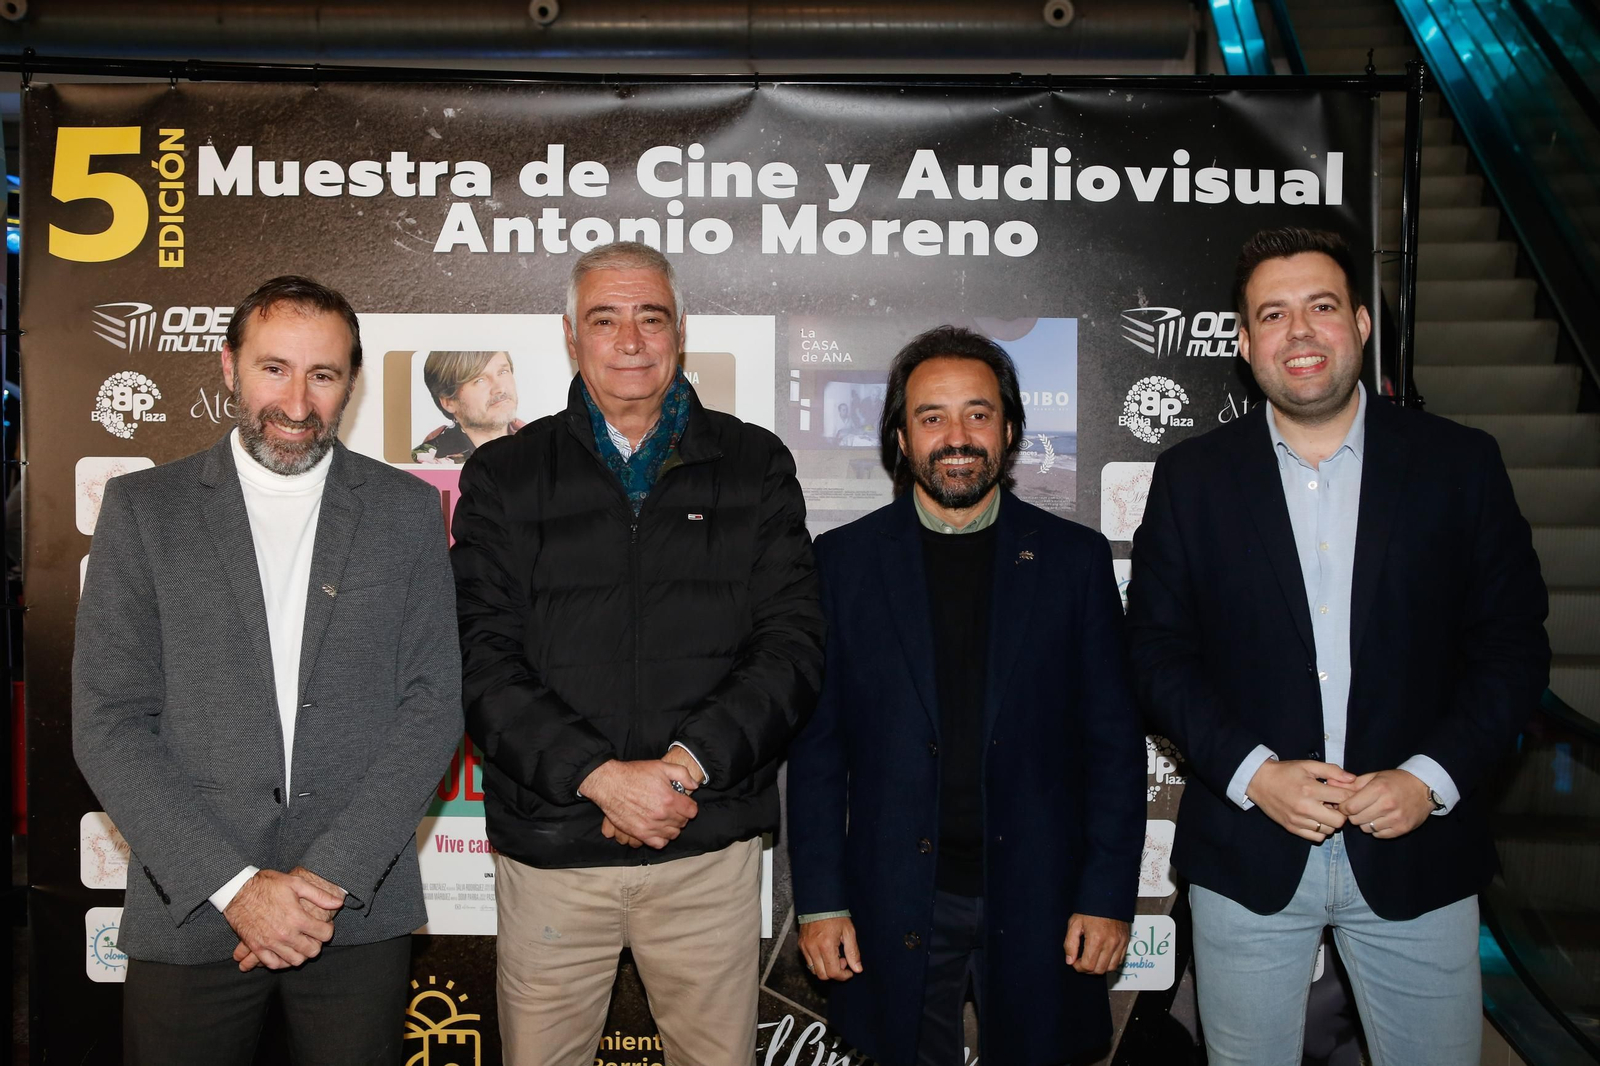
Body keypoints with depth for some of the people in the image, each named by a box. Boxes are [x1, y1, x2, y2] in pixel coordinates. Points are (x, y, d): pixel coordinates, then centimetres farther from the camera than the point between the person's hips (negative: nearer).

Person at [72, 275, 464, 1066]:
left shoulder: (406, 509, 3)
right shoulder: (143, 507, 1)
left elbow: (433, 704, -2)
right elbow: (109, 724, -3)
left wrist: (332, 874, -11)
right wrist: (233, 883, -11)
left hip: (359, 908, 0)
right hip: (189, 911, 0)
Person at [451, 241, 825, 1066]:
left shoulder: (755, 465, 6)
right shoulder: (503, 475, 5)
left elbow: (793, 644, -2)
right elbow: (481, 660, -4)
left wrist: (683, 765, -15)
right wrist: (600, 775, -17)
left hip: (711, 846, 0)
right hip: (549, 844, 0)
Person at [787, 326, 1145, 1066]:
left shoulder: (1074, 559, 2)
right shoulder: (845, 560, 1)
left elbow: (1114, 741, 2)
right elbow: (816, 744, 1)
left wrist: (1108, 895, -3)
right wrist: (819, 899, -2)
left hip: (1035, 901, 0)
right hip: (896, 906, 0)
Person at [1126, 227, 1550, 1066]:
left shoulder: (1460, 464, 1)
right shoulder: (1191, 478, 0)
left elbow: (1513, 645, 1)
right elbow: (1158, 653, 0)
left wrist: (1432, 778, -11)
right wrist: (1253, 773, -12)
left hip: (1418, 848, 0)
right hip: (1247, 853, 0)